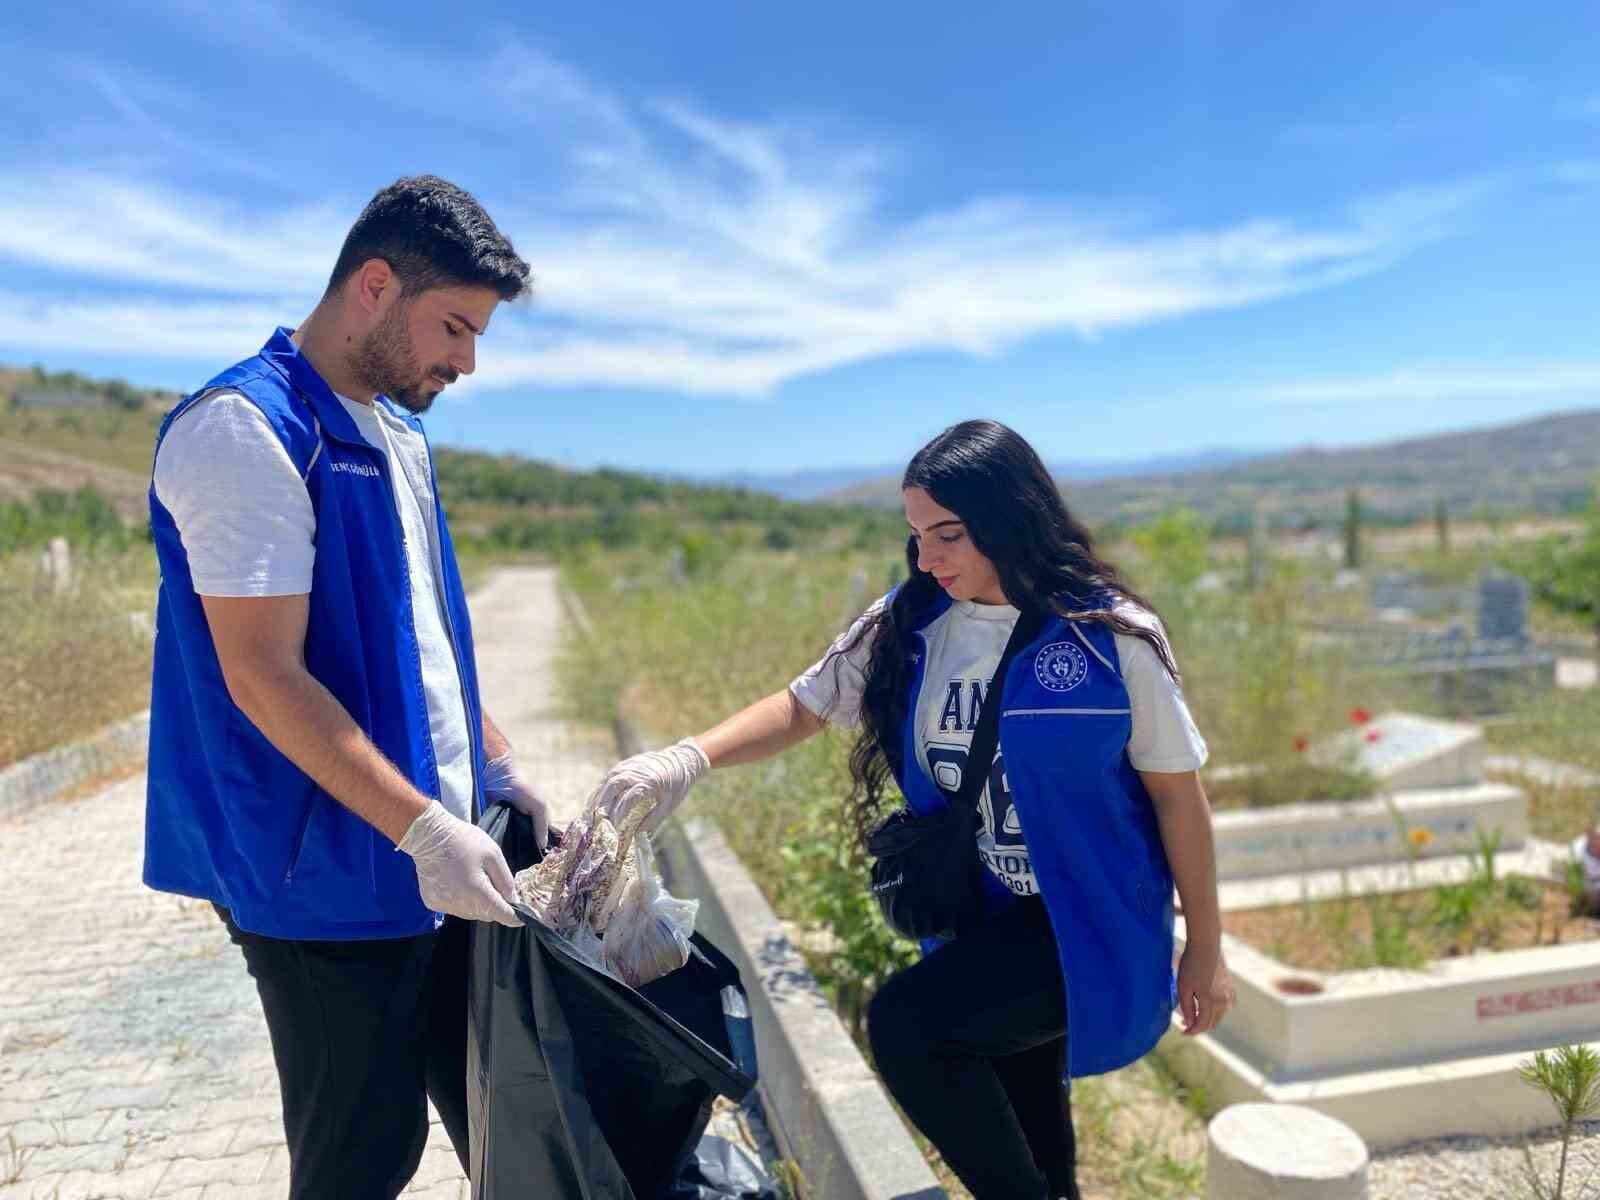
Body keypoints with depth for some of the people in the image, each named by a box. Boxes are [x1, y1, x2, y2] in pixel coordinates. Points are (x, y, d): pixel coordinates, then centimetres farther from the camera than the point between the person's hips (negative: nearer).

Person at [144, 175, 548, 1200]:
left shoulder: (400, 435, 11)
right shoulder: (245, 431, -17)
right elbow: (265, 677, -22)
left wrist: (500, 769, 12)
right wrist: (426, 829, -23)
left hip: (434, 853, 8)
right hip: (330, 877, -8)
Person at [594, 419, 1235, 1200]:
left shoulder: (1109, 635, -16)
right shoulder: (908, 625, -6)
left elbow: (1178, 793, -8)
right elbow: (802, 707, 0)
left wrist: (1205, 948, -2)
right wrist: (690, 756, -18)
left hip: (1087, 919, -4)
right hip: (980, 918, 5)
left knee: (905, 1023, -23)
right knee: (1015, 1122, 19)